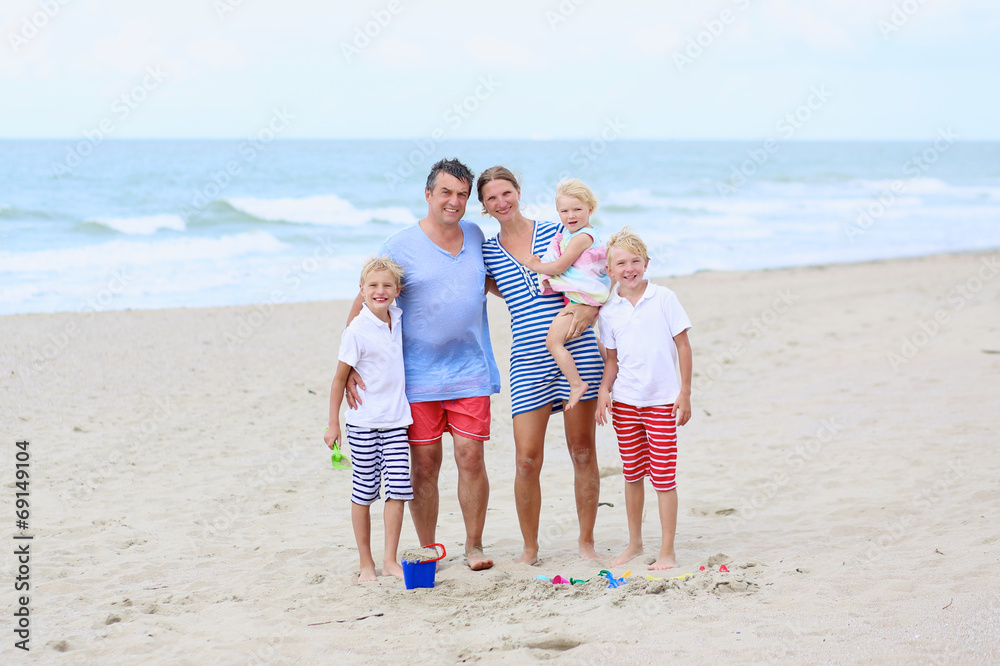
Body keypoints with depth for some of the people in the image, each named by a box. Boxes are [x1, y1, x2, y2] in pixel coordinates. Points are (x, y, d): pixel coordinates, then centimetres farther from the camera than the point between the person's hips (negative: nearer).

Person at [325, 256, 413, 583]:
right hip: (363, 422, -5)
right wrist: (333, 423, -6)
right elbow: (340, 378, -7)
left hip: (395, 420, 5)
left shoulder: (397, 318, 2)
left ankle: (390, 559, 5)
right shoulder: (357, 331, -13)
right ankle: (366, 563, 12)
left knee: (399, 488, -2)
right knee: (364, 491, 3)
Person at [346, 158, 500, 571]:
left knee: (471, 459, -2)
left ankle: (474, 546, 11)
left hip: (470, 372, 3)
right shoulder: (400, 246, -5)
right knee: (424, 465, 1)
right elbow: (362, 305, -4)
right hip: (419, 377, -3)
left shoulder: (475, 236, 9)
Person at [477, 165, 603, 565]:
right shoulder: (486, 253, 9)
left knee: (583, 452, 4)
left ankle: (586, 541, 17)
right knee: (527, 460, -5)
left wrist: (587, 310, -13)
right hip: (528, 361, 1)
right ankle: (530, 547, 12)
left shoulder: (556, 233, 4)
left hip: (577, 352, -1)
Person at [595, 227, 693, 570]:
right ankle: (634, 543, 26)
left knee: (663, 476, -3)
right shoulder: (608, 311, 3)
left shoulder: (663, 298, -5)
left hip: (662, 400, -3)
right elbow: (612, 359, 10)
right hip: (624, 400, 3)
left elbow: (683, 345, -2)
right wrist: (604, 390, -6)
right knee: (632, 474, 11)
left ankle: (667, 551, 4)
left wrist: (685, 393, -5)